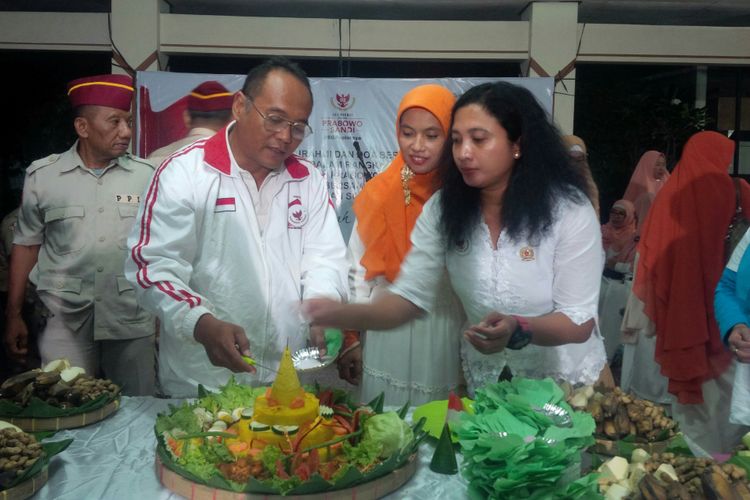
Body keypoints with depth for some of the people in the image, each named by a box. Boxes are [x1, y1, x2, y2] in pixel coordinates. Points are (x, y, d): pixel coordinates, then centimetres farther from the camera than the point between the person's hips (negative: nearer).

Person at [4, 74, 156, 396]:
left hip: (133, 321, 1)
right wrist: (13, 315, 8)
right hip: (65, 322, 0)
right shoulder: (42, 176, 2)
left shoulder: (145, 176, 2)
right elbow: (27, 246, 9)